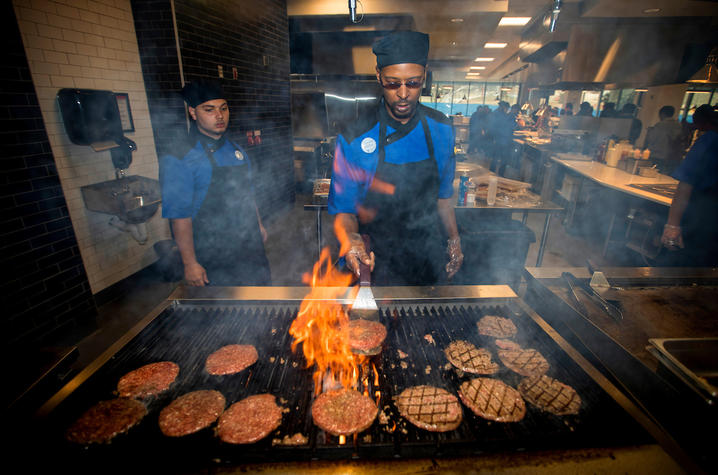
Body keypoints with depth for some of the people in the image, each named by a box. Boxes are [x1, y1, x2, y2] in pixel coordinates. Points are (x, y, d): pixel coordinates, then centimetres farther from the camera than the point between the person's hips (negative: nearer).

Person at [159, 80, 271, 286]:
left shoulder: (235, 149, 6)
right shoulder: (179, 158, -15)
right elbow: (179, 216, -16)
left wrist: (258, 225, 19)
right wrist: (190, 263, -16)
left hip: (250, 246, 6)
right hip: (214, 257, -6)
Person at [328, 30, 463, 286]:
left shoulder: (441, 129, -5)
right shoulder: (353, 140, -17)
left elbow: (443, 193, 8)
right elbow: (343, 210, -10)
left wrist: (454, 239, 4)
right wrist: (350, 239, -29)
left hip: (429, 257, 4)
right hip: (377, 263, -3)